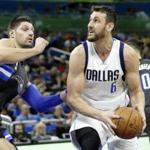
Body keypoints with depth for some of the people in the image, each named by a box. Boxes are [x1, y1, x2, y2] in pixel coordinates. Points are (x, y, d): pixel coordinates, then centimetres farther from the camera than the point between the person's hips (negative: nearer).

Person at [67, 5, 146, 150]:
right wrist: (100, 115, -33)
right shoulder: (80, 54, -17)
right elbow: (73, 97, -17)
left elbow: (136, 91, -3)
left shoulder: (127, 53, -13)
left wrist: (140, 109, -26)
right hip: (89, 114, -3)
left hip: (120, 115, 3)